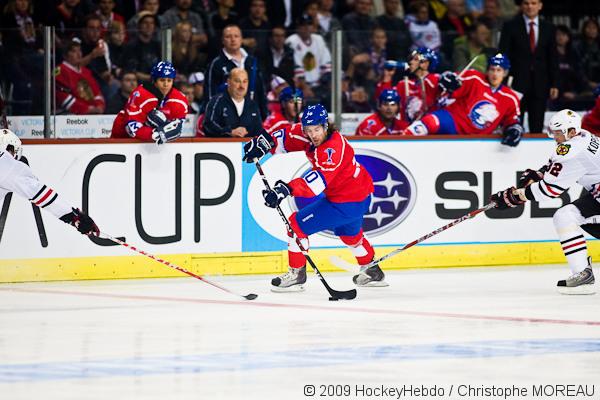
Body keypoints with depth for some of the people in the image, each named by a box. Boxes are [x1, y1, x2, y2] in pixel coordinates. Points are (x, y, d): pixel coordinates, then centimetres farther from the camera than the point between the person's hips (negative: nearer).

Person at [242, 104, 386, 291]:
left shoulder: (333, 146, -31)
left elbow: (320, 179, -44)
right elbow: (287, 140, 6)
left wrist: (287, 189, -55)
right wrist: (264, 142, -15)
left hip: (348, 203, -10)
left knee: (297, 224, -7)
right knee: (350, 233, 36)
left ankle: (296, 275, 2)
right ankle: (372, 272, 54)